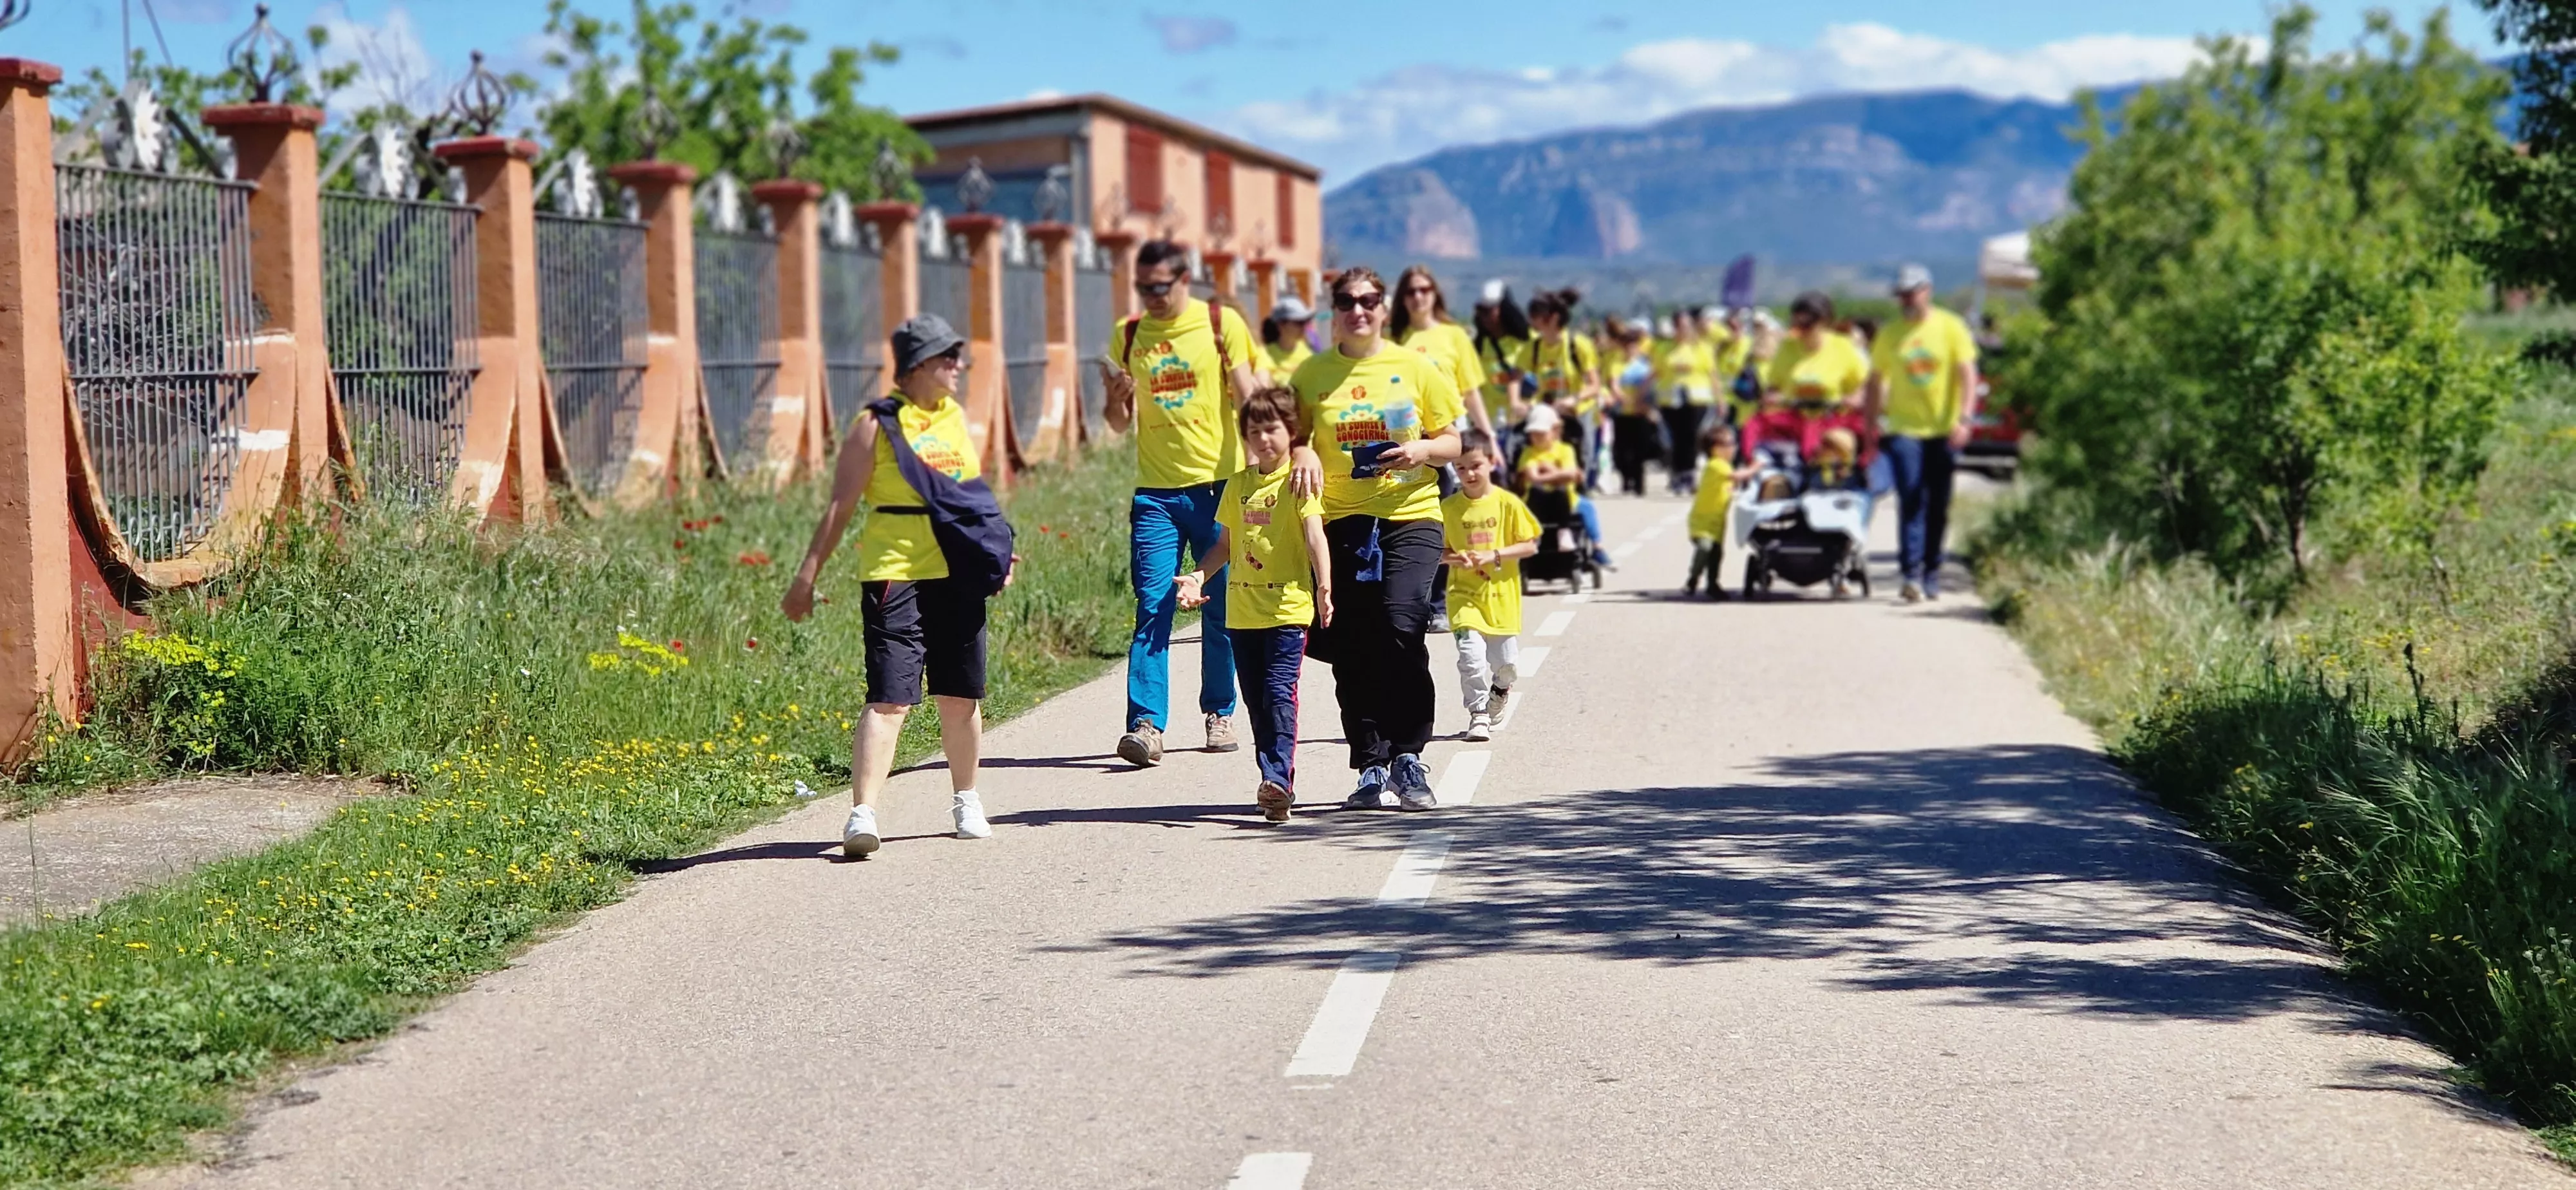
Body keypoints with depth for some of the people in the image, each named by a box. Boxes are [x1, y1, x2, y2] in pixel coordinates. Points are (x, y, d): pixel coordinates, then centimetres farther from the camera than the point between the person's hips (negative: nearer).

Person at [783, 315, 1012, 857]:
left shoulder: (956, 416, 14)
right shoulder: (877, 424, -4)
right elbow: (840, 506, -3)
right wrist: (807, 575, -6)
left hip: (958, 574, 6)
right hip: (896, 573, -6)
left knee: (961, 696, 12)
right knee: (890, 696, -13)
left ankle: (966, 801, 30)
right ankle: (862, 813, -16)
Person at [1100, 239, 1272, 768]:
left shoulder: (1223, 324, 0)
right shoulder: (1127, 336, 9)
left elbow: (1248, 401, 0)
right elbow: (1121, 424, 13)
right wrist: (1116, 396, -7)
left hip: (1218, 484, -1)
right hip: (1155, 490, 1)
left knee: (1222, 607, 5)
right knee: (1152, 609, -8)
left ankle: (1220, 713, 18)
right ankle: (1146, 724, -13)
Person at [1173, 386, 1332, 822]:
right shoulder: (1238, 484, 13)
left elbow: (1315, 536, -14)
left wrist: (1324, 587, -27)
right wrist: (1198, 576, 4)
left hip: (1288, 607, -6)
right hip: (1243, 610, 6)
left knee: (1279, 694, -15)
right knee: (1256, 701, 8)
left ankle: (1279, 778, -21)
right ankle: (1275, 786, 15)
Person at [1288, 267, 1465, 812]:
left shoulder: (1415, 368, 5)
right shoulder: (1312, 374, 7)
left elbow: (1452, 442, 10)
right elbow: (1293, 439, 12)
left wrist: (1423, 449, -11)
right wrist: (1302, 457, -10)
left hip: (1411, 515, -2)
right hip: (1343, 521, 2)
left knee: (1401, 626, -18)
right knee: (1352, 648, 0)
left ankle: (1407, 758, -5)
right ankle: (1371, 767, 10)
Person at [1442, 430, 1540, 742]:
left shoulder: (1507, 503, -3)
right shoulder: (1449, 507, 1)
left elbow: (1530, 545, -2)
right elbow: (1438, 550, 9)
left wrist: (1493, 556, -14)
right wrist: (1455, 559, -13)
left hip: (1501, 595, 0)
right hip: (1465, 595, 0)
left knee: (1507, 662, 6)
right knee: (1471, 655, -17)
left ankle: (1500, 688, 41)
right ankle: (1478, 713, -2)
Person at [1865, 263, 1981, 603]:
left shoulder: (1951, 327, 1)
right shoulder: (1890, 334, 7)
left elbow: (1968, 374, -4)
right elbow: (1876, 382, 13)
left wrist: (1964, 418, -17)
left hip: (1944, 431, 0)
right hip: (1904, 429, 0)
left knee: (1938, 508, 6)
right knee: (1911, 501, -12)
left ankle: (1932, 575, 18)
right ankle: (1911, 574, -17)